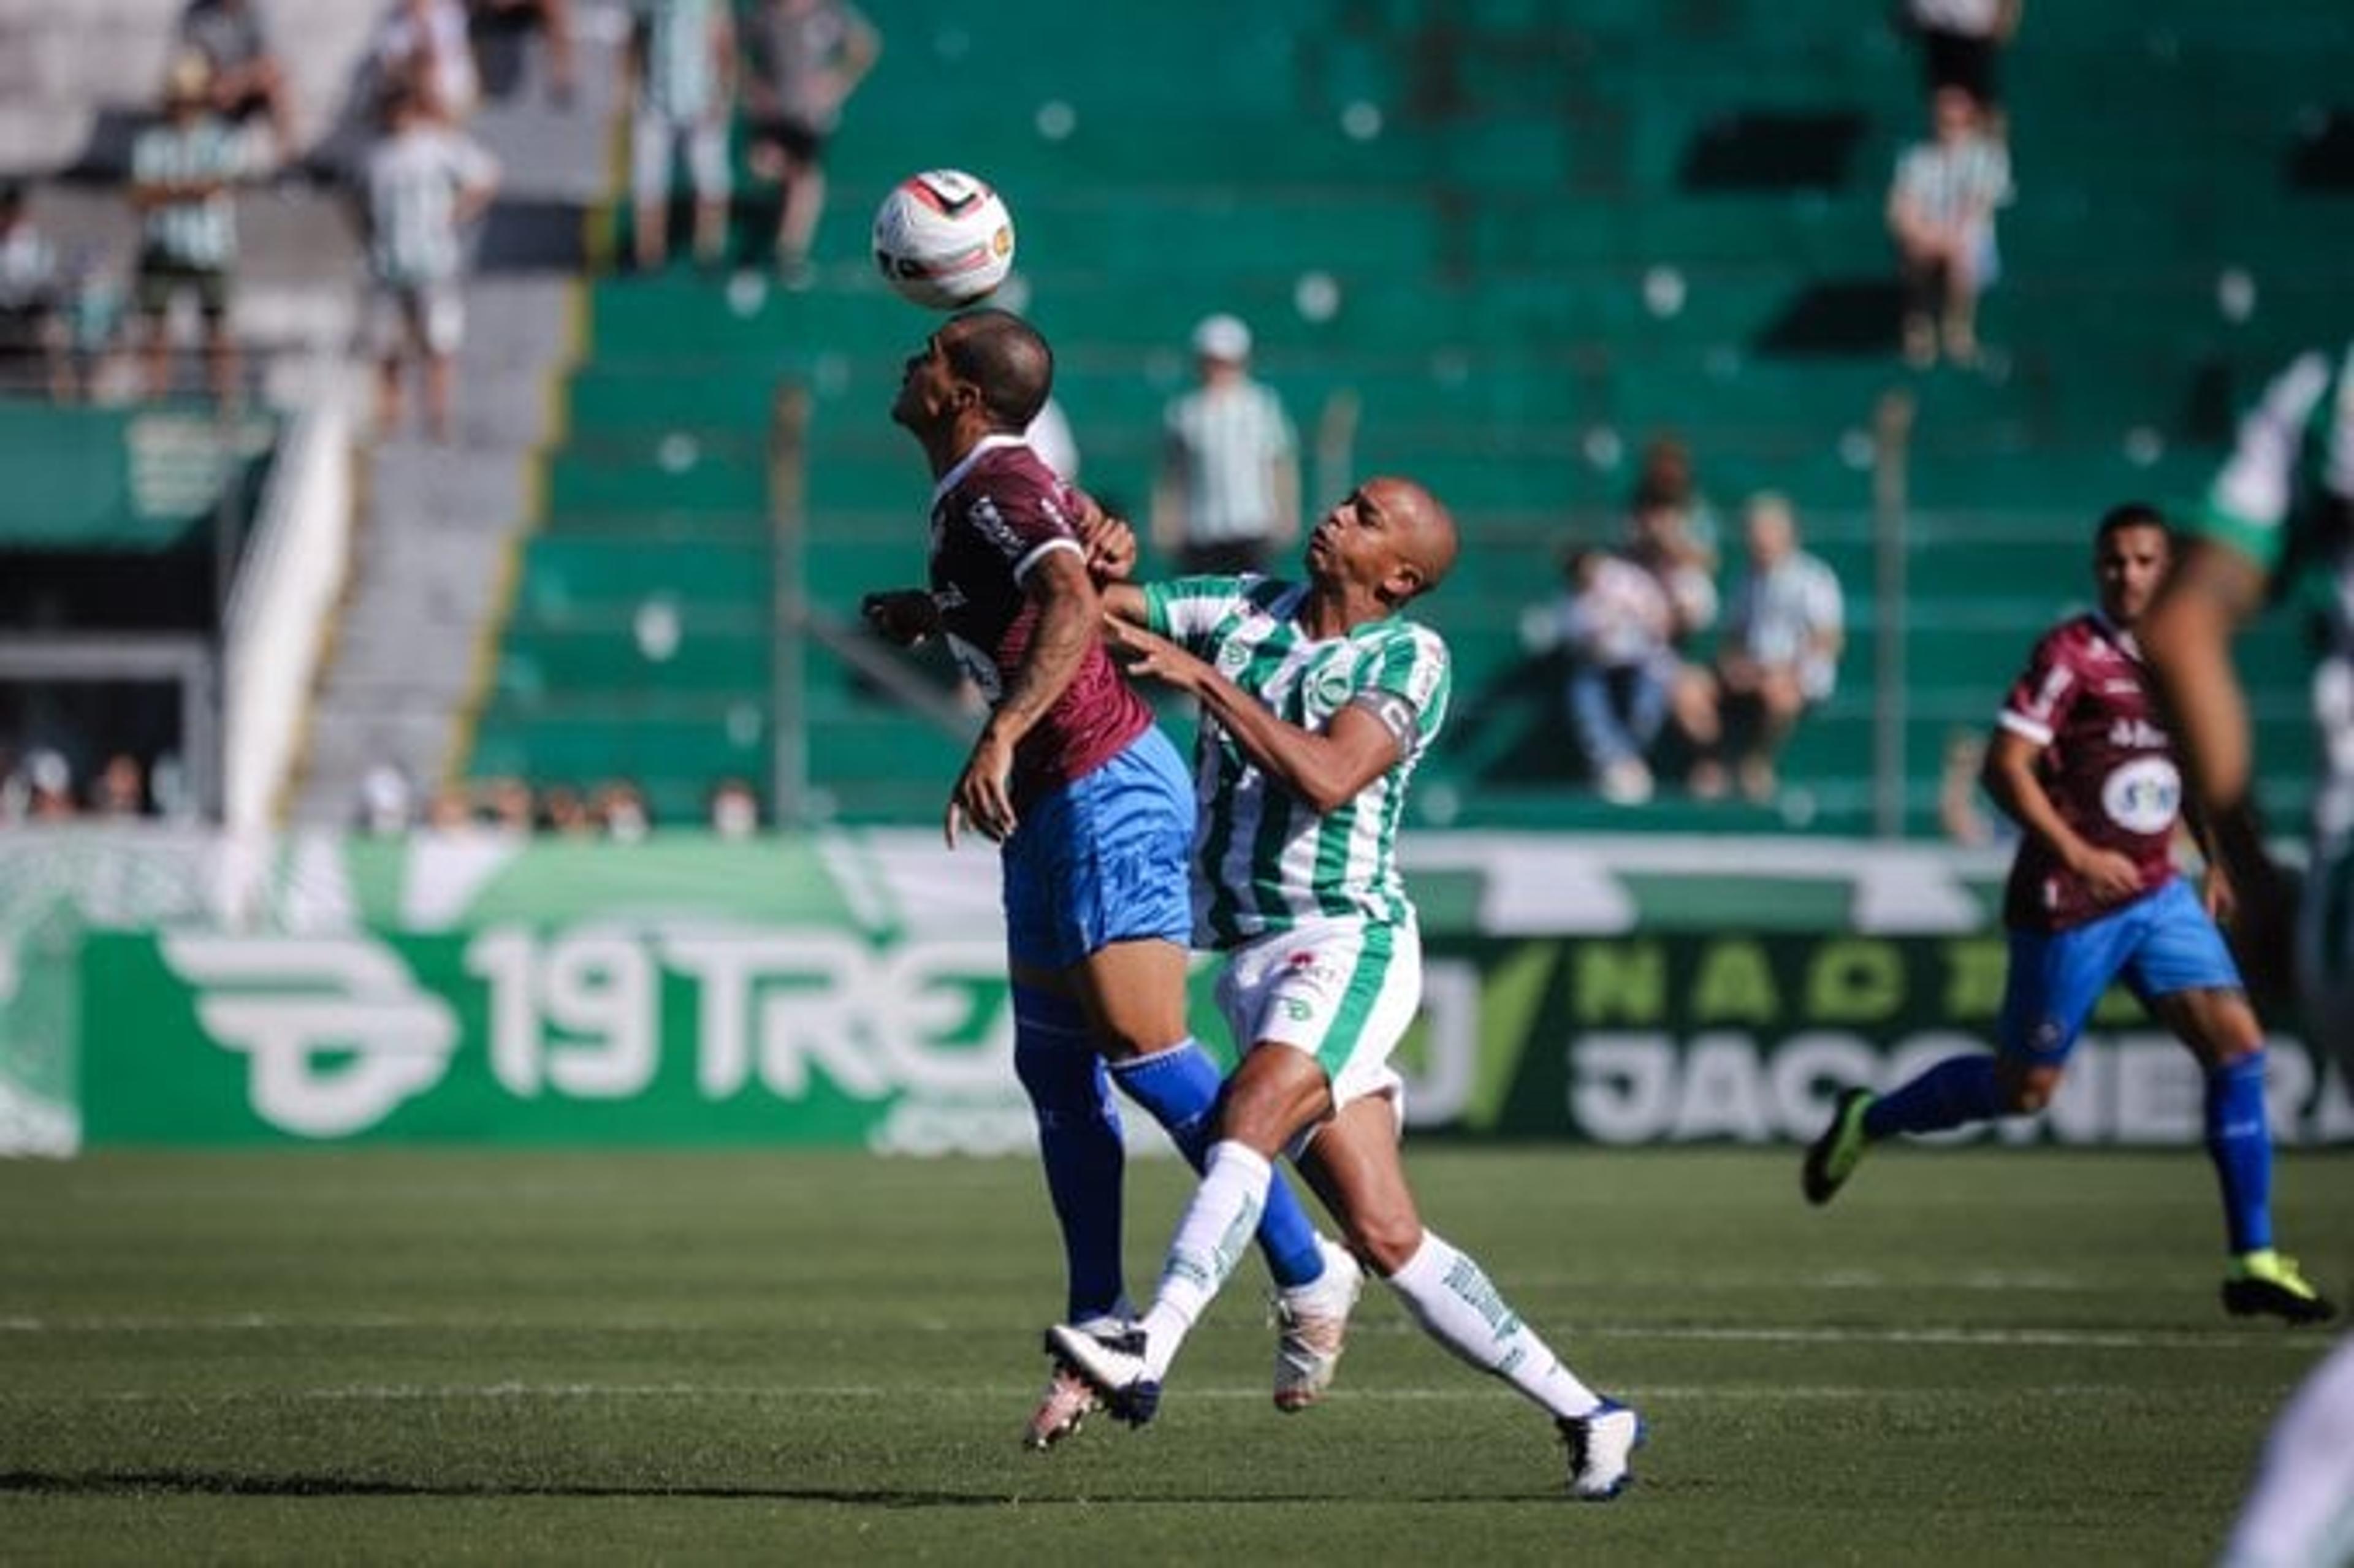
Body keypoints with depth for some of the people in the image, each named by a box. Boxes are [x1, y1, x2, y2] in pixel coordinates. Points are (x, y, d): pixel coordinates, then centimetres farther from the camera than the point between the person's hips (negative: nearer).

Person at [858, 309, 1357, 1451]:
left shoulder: (995, 486, -15)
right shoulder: (990, 487, 14)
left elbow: (1073, 601, -33)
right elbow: (1101, 553, 31)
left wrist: (1000, 736, -42)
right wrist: (942, 617, 31)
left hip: (1105, 790, -11)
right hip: (1054, 806, 11)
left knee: (1137, 1041, -16)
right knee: (1055, 1068, 9)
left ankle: (1306, 1273, -9)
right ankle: (1101, 1327, 13)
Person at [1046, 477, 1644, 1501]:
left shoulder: (1410, 657, -3)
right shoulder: (1244, 610, 13)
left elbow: (1326, 777, -20)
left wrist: (1202, 677, -20)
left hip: (1348, 940, -6)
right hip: (1255, 962, 6)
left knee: (1254, 1108, -32)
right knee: (1386, 1238, 0)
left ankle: (1150, 1354, -46)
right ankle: (1583, 1415, 8)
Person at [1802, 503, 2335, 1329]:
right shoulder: (2071, 654, -12)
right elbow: (2004, 766, -16)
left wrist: (2215, 857, 16)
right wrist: (2076, 853, -24)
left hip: (2156, 894, 6)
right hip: (2069, 907, -6)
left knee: (2238, 1045, -9)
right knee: (2023, 1090, 4)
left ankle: (2253, 1262, -5)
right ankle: (1866, 1120, 30)